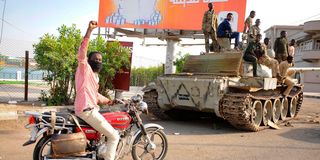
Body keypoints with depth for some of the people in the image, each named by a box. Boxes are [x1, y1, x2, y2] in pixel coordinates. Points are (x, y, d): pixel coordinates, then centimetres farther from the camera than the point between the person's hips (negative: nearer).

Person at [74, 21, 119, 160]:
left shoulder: (95, 76, 22)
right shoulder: (84, 68, -5)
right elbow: (82, 51, -23)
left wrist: (109, 101, 20)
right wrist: (89, 30, -30)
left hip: (92, 109, 10)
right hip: (87, 110, -10)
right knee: (114, 136, -7)